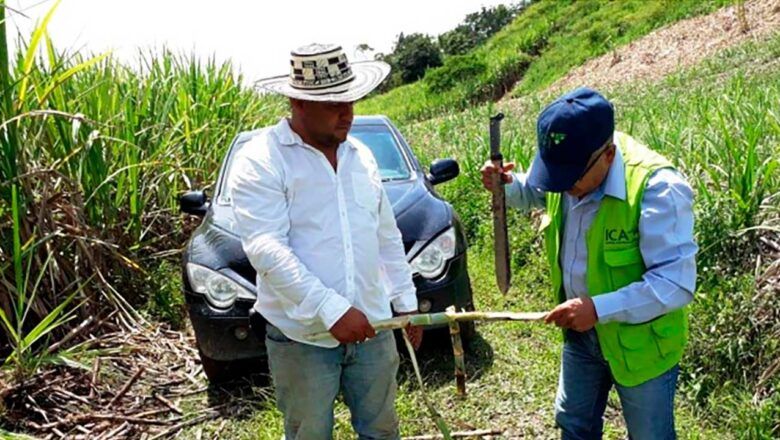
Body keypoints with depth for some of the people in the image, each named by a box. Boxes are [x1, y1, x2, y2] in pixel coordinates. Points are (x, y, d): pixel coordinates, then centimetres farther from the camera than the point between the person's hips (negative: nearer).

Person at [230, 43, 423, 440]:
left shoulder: (360, 155, 10)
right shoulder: (261, 160, -11)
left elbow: (388, 237, 17)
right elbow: (265, 248, -22)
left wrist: (406, 300, 14)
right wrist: (332, 310, -27)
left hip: (372, 327, 5)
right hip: (302, 336, -5)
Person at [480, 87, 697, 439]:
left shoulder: (657, 189, -32)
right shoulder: (565, 166, -11)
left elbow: (676, 283, -32)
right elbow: (536, 192, 14)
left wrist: (599, 308, -38)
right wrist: (507, 185, -8)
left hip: (640, 342, -6)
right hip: (580, 331, 6)